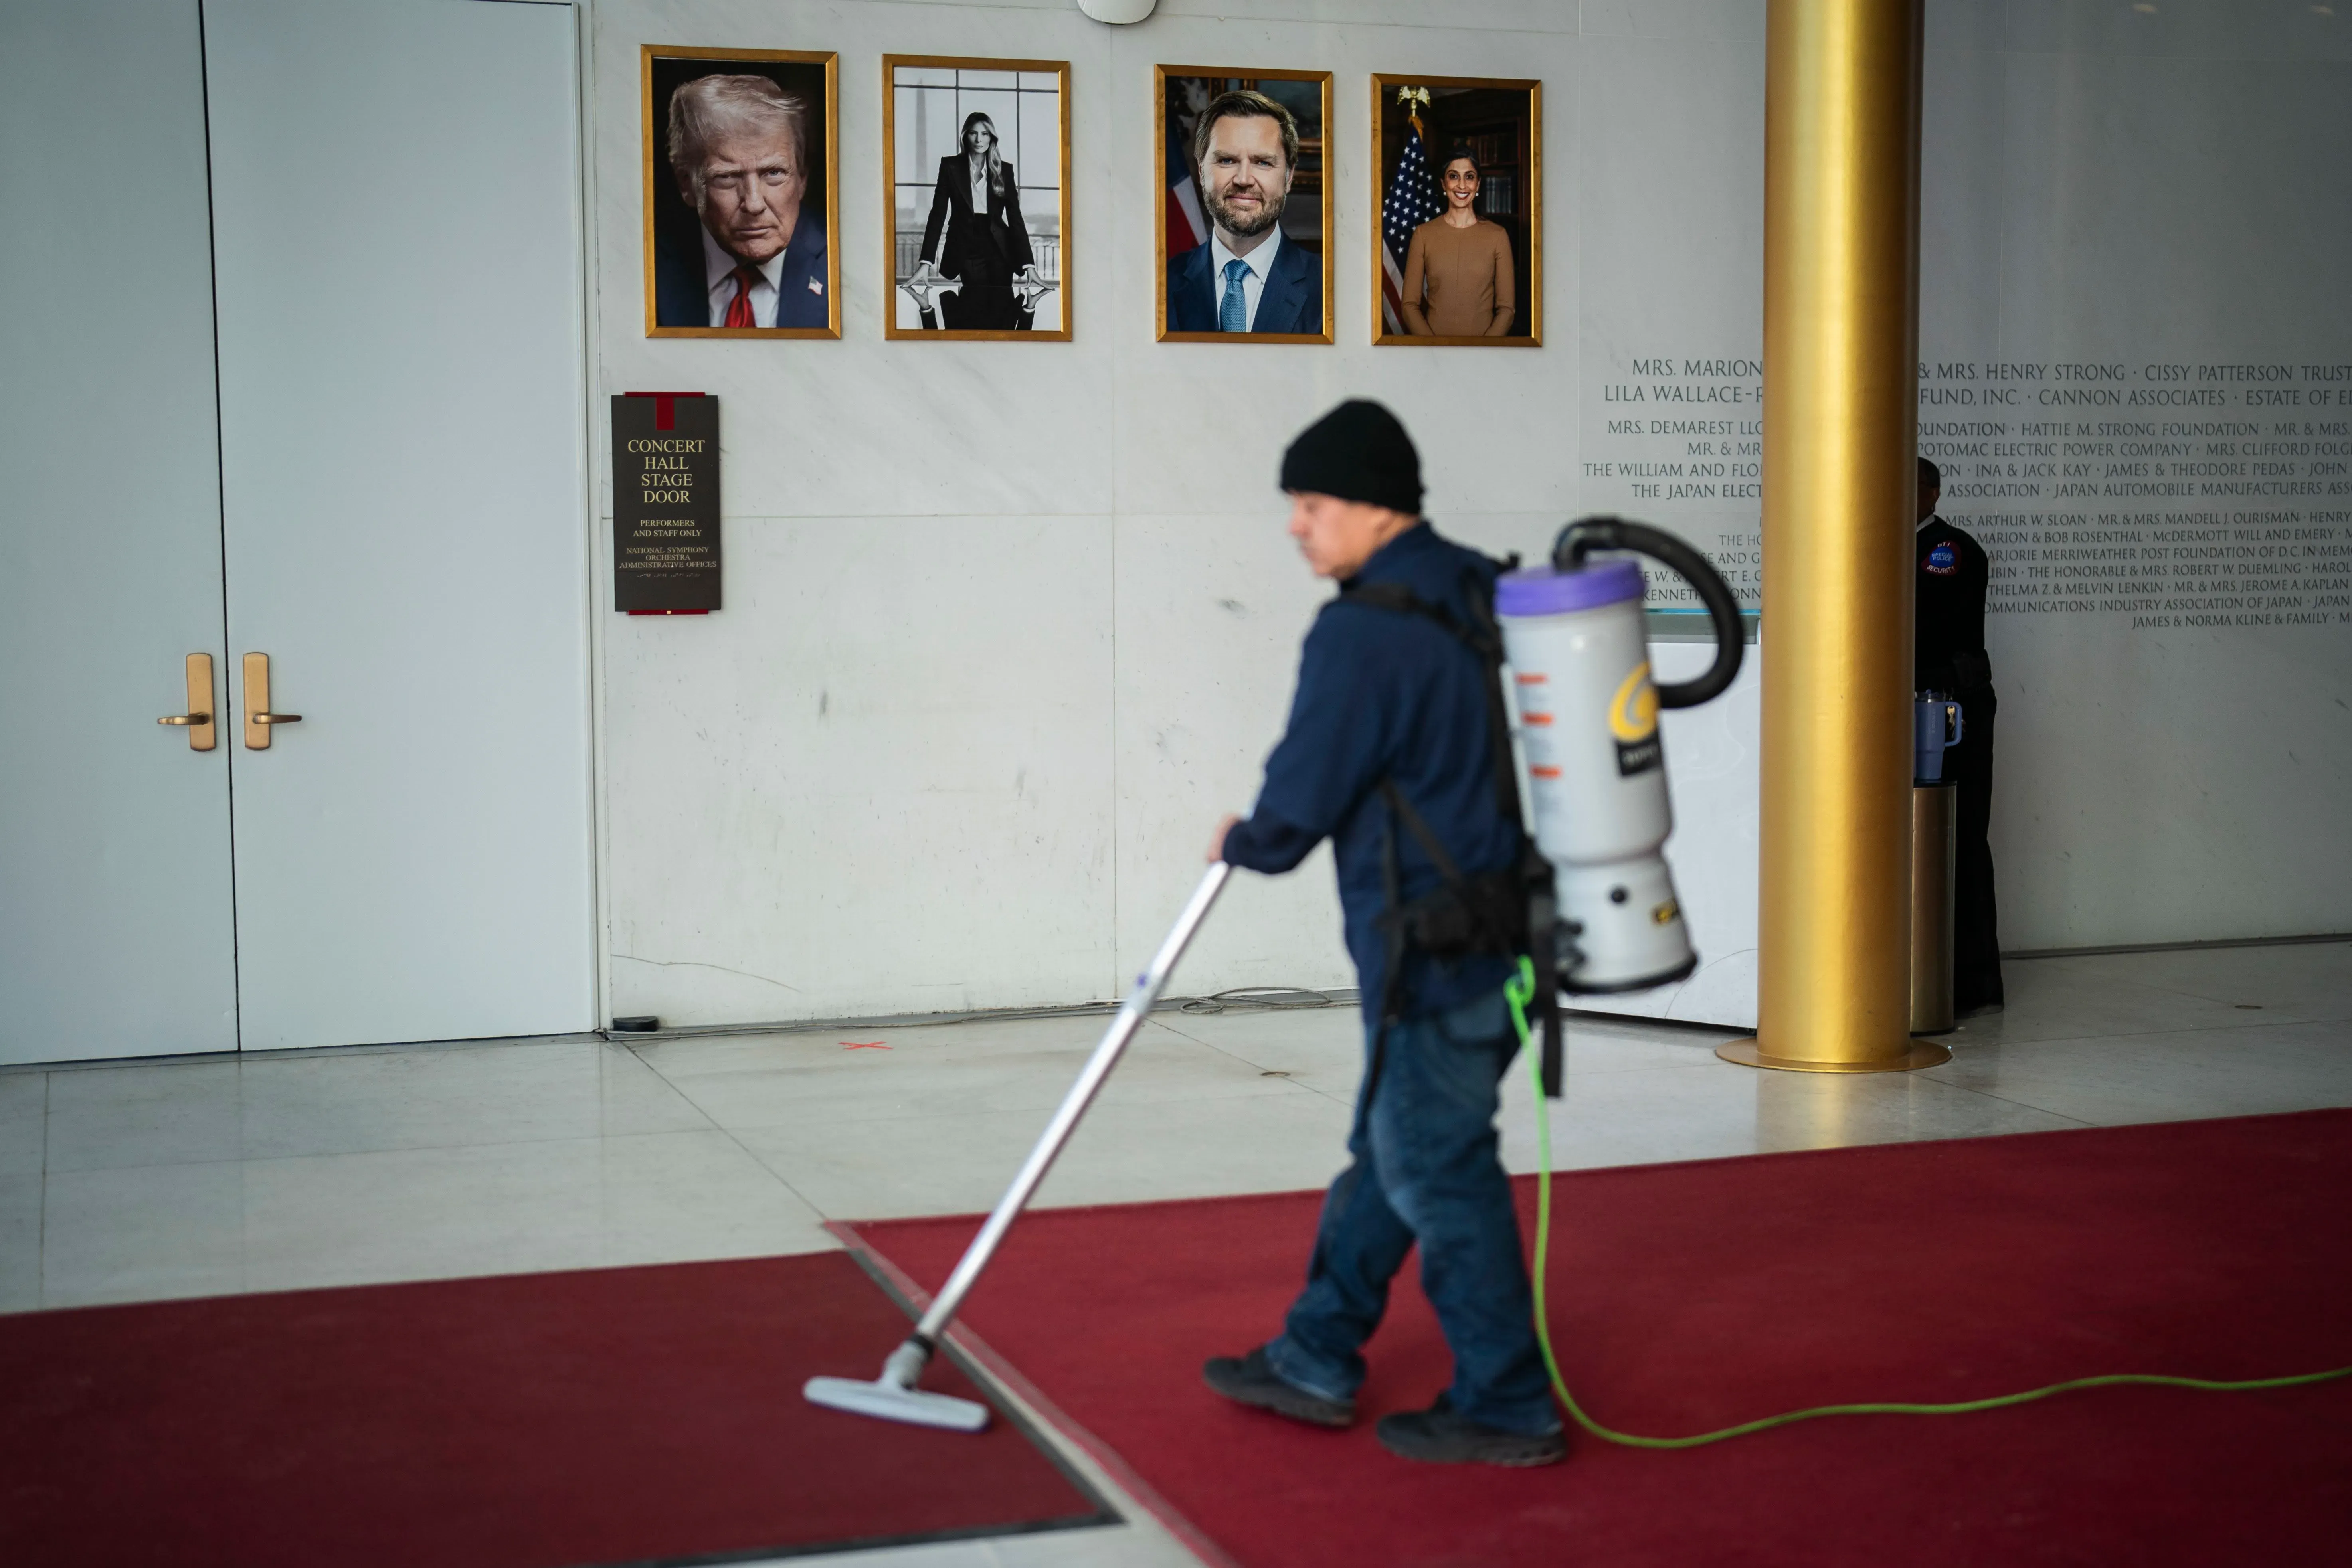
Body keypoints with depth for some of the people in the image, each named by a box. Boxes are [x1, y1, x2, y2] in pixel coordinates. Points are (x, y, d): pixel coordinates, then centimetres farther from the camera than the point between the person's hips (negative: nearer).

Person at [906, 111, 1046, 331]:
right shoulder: (951, 166, 1)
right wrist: (926, 263, -12)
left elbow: (1015, 218, -1)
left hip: (999, 251, 1)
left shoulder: (1004, 171, 4)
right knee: (976, 313, -8)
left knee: (1003, 317, -6)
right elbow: (938, 214, -3)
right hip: (966, 252, -1)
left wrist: (1028, 264, -12)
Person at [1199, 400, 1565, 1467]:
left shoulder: (1362, 634, -19)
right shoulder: (1485, 595, 10)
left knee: (1436, 1171, 1)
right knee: (1389, 1150, 18)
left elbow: (1302, 802, -16)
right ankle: (1316, 1364, 29)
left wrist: (1242, 843, 7)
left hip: (1434, 955, -10)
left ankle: (1505, 1409, 11)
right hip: (1503, 928, 10)